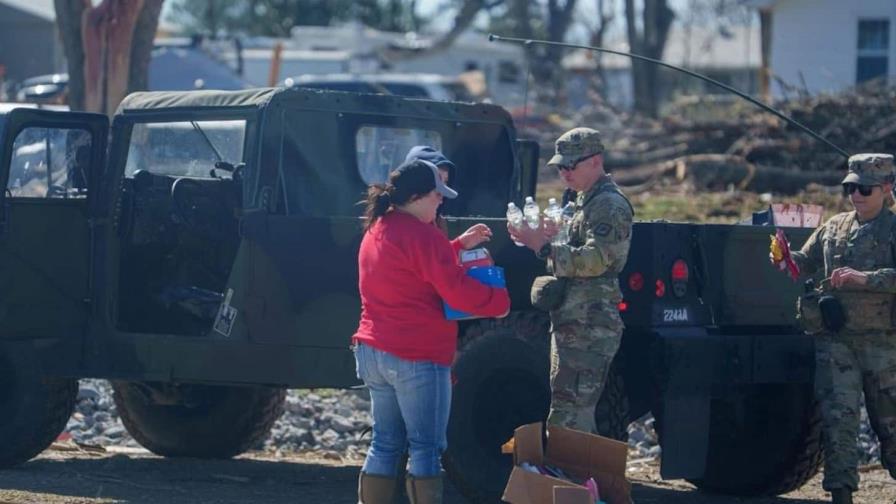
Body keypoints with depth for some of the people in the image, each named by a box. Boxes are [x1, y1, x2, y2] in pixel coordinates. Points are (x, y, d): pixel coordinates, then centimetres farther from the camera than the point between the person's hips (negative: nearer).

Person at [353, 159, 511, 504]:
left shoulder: (377, 231, 13)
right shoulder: (420, 235, -16)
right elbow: (458, 292, -19)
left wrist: (458, 246, 18)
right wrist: (499, 300, -6)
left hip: (373, 353, 9)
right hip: (417, 358, -9)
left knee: (386, 444, 13)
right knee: (426, 449, -4)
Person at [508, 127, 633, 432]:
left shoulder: (610, 206, -11)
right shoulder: (585, 202, 21)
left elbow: (595, 259, -22)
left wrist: (543, 247, -25)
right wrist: (547, 238, 10)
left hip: (589, 329, -11)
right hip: (571, 324, 11)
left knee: (568, 418, -14)